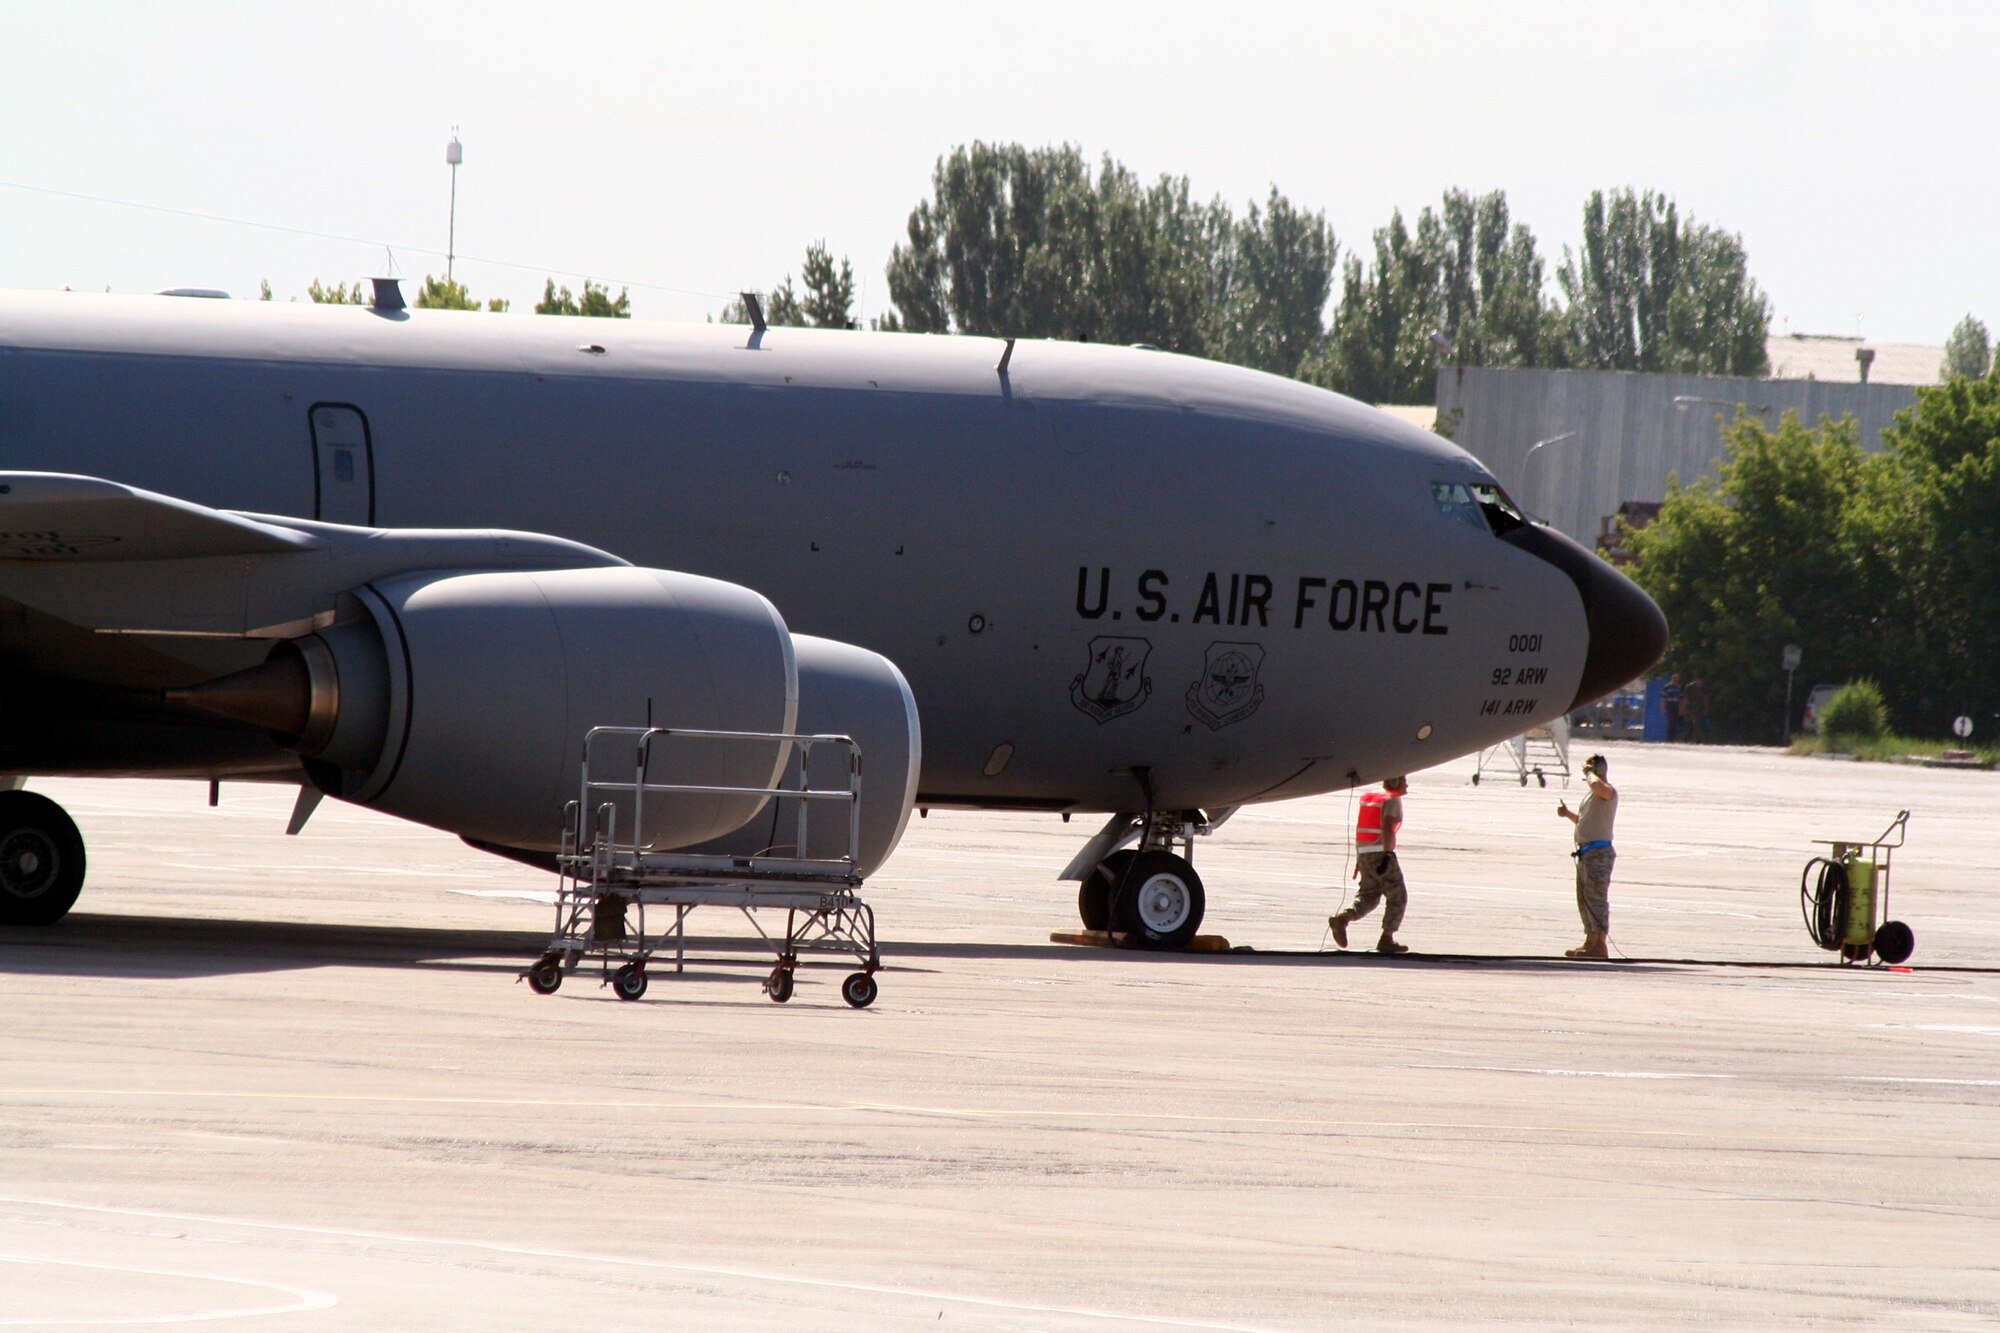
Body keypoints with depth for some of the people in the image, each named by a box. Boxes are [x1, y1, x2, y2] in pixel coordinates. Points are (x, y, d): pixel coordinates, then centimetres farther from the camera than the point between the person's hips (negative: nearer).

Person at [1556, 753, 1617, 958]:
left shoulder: (1608, 792, -11)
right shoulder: (1592, 793, 20)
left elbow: (1597, 785, -36)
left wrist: (1590, 773, -15)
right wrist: (1568, 814, 15)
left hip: (1599, 853, -10)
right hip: (1586, 854, 10)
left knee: (1596, 898, -12)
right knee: (1585, 900, 15)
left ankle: (1600, 945, -13)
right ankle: (1591, 942, 22)